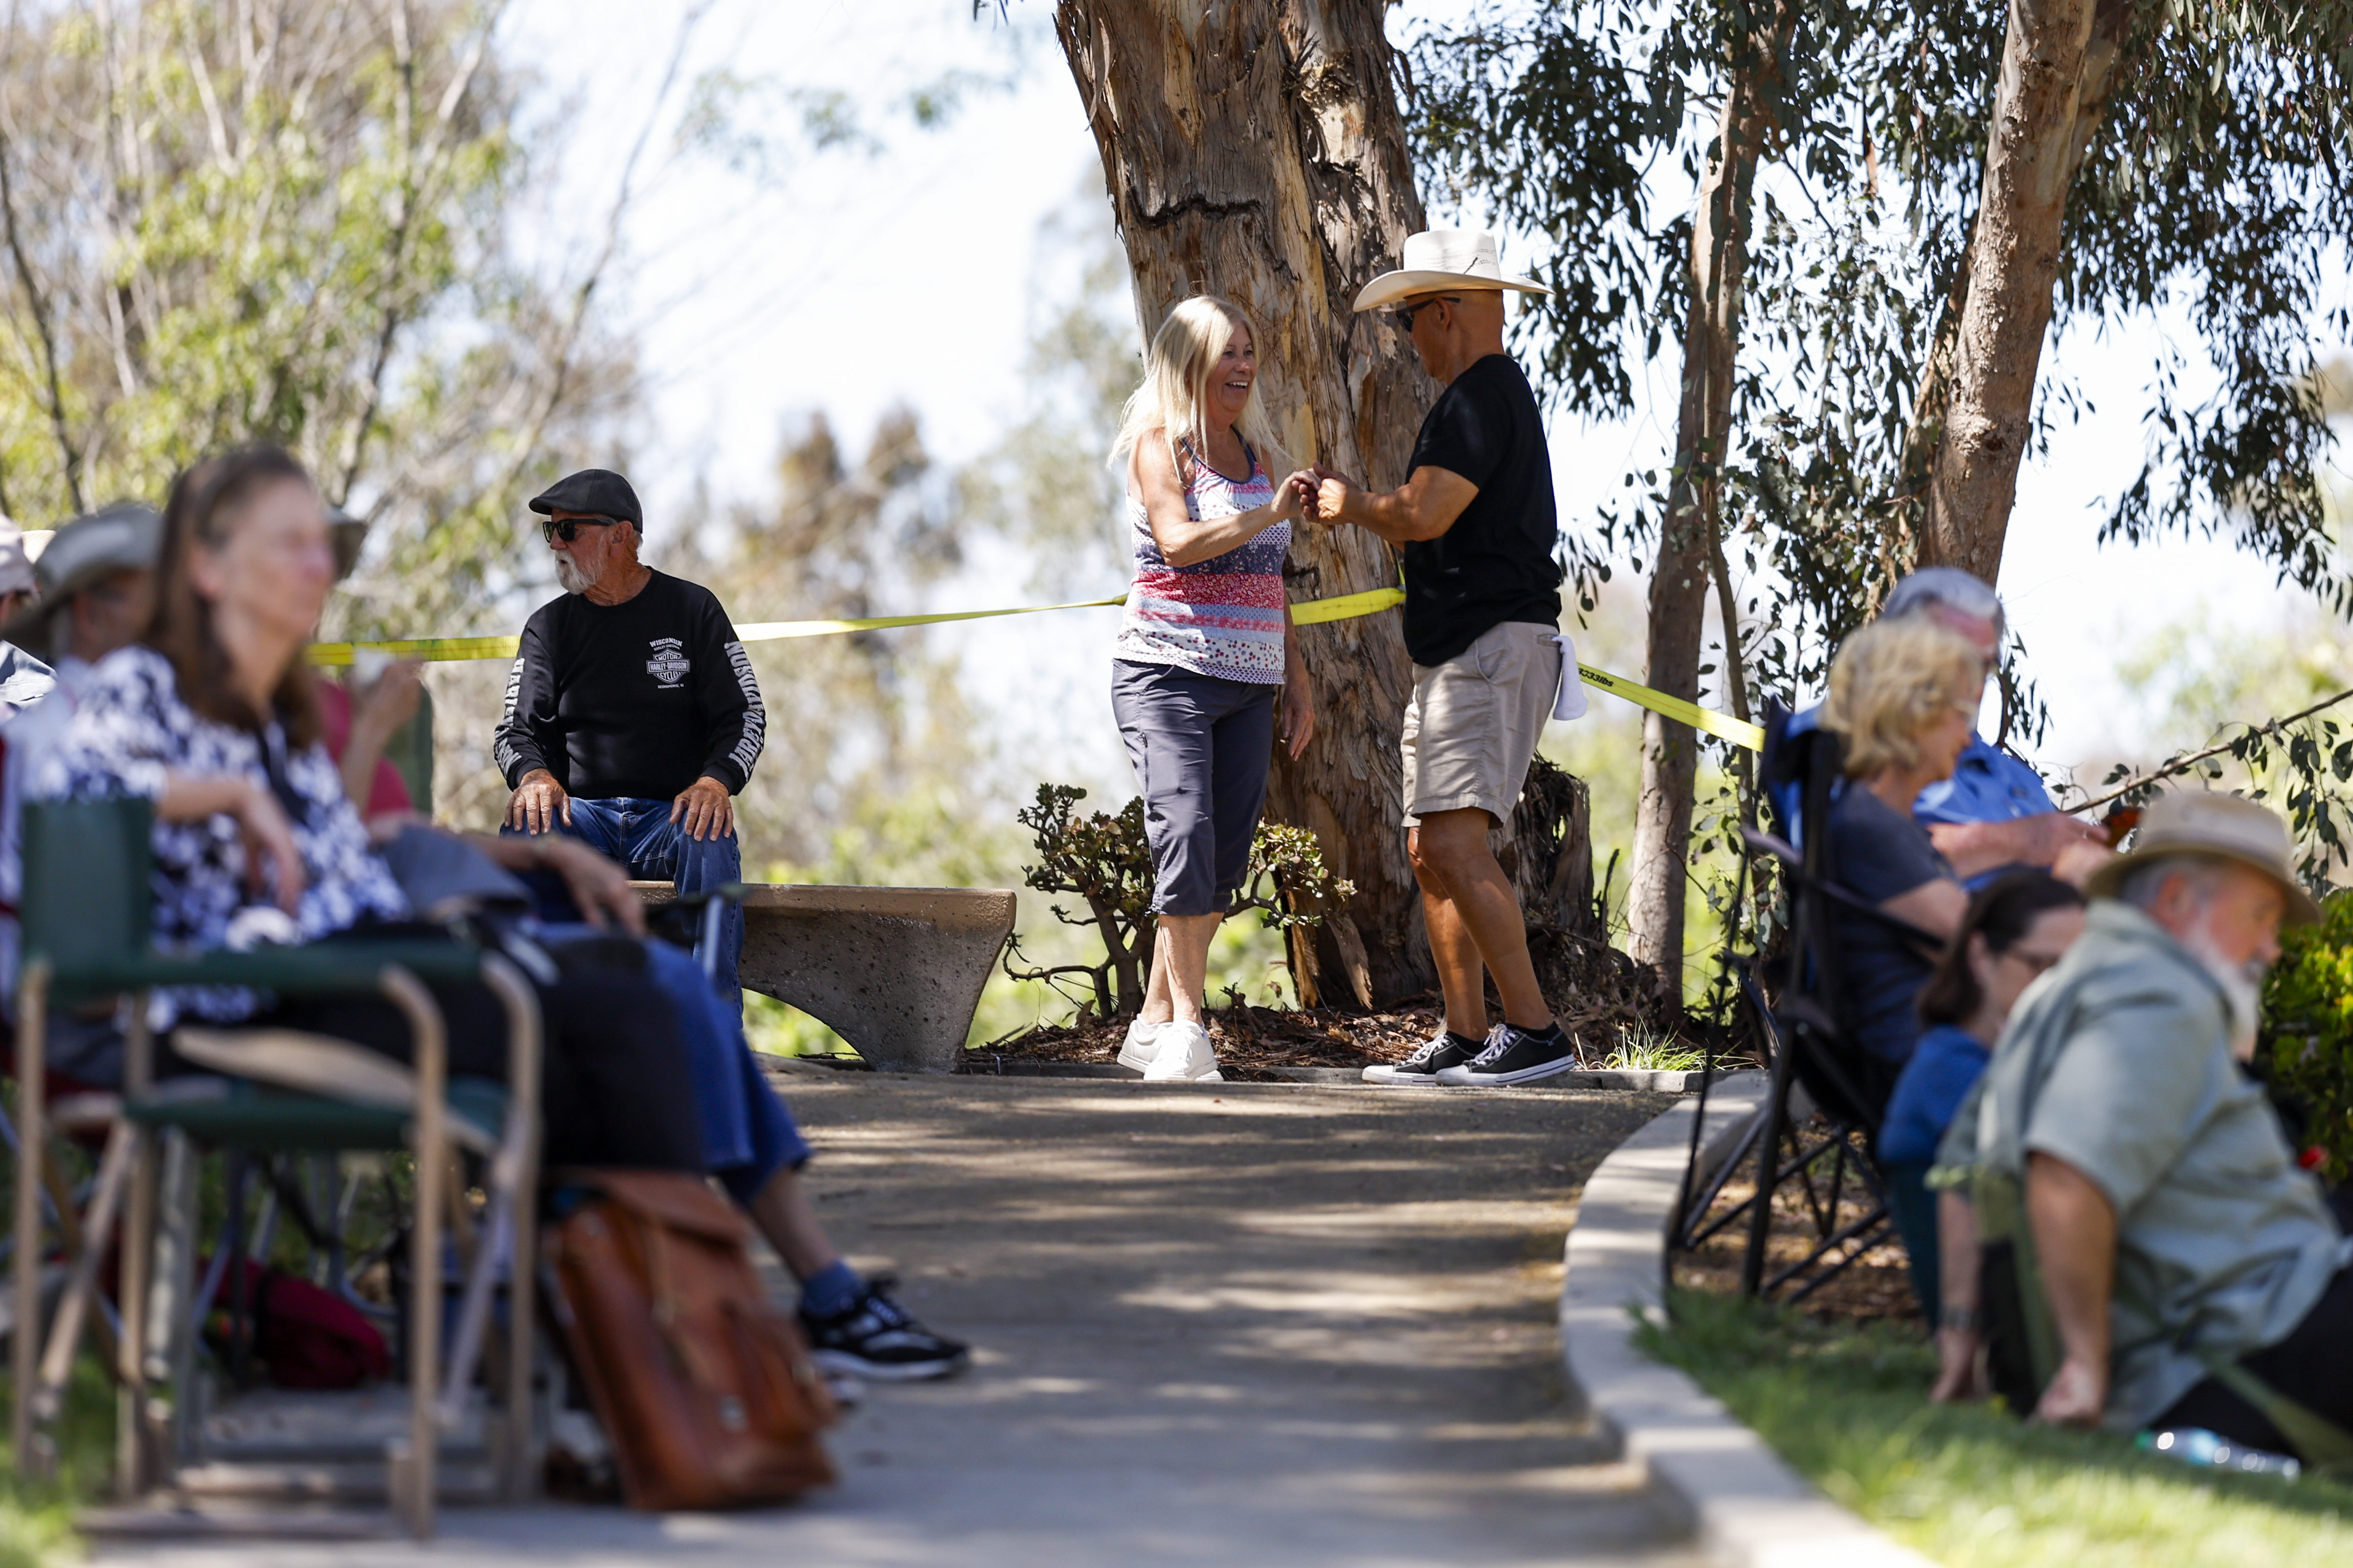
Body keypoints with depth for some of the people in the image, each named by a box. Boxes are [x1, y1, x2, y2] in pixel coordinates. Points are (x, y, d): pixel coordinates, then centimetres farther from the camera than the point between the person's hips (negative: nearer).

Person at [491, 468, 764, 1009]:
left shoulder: (692, 610, 8)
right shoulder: (549, 627, 14)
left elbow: (745, 715, 4)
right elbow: (517, 730, 7)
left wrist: (716, 781, -18)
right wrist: (533, 775, -18)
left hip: (672, 812, -1)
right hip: (581, 812, 1)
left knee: (709, 844, -36)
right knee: (522, 835, -32)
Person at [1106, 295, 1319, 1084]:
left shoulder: (1257, 451, 19)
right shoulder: (1160, 442, -1)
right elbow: (1179, 543, -17)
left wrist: (1297, 682, 21)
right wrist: (1270, 512, -26)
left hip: (1248, 684, 6)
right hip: (1169, 670, -6)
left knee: (1223, 860, 1)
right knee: (1186, 831, -19)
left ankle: (1154, 1025, 9)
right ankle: (1186, 1027, -20)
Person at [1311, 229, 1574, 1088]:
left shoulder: (1485, 396, -12)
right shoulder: (1490, 395, 22)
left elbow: (1423, 516, -21)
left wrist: (1355, 505, -3)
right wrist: (1354, 503, 26)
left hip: (1490, 646, -11)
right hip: (1455, 653, 11)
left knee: (1456, 844, -18)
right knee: (1430, 851, 10)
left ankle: (1535, 1032, -20)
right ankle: (1464, 1040, 12)